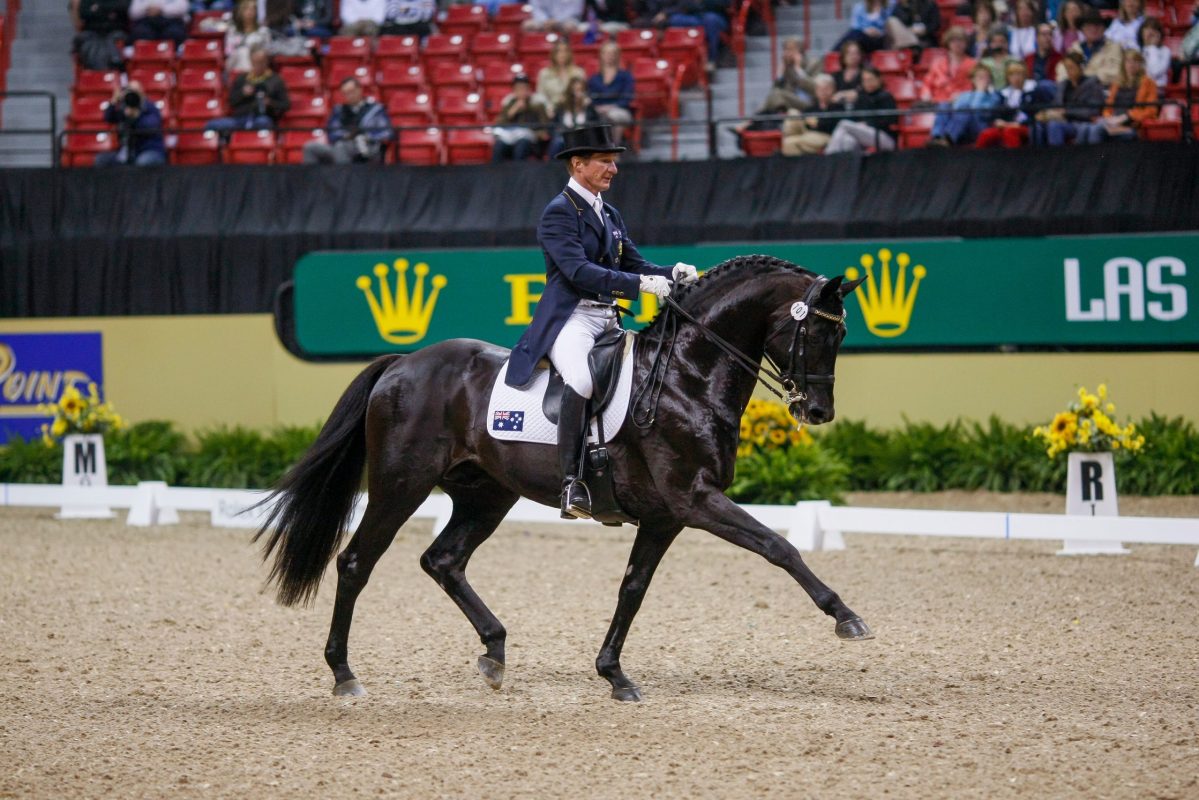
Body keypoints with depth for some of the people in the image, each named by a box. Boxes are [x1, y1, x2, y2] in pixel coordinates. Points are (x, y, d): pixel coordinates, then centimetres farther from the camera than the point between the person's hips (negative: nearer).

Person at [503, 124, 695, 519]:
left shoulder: (610, 215, 20)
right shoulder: (559, 212, -7)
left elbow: (636, 264, 16)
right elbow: (579, 271, -20)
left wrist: (673, 275, -5)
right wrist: (640, 284, -28)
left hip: (608, 322, 9)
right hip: (570, 319, -9)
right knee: (582, 379, -35)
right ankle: (571, 483, -35)